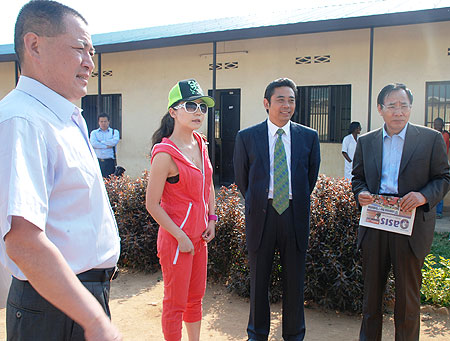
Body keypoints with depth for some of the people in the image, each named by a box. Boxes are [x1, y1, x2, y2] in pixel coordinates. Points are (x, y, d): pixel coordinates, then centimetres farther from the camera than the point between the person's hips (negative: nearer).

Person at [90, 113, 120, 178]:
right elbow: (93, 143, -7)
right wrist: (107, 146, -10)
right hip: (97, 161, 1)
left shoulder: (114, 132, 11)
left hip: (110, 161, 0)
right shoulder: (94, 132, 13)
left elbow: (115, 141, -10)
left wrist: (100, 142, -4)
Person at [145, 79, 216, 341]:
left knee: (196, 297, 21)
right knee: (175, 303, 8)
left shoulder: (201, 144, 4)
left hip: (200, 236, 8)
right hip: (176, 238, -7)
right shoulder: (165, 153, -19)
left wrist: (211, 220, 8)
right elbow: (152, 205, -16)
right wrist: (181, 237, -15)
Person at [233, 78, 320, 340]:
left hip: (295, 215, 1)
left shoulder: (309, 137, 3)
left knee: (295, 279, 11)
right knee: (259, 279, 12)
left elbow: (311, 177, 11)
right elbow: (242, 179, 7)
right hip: (261, 215, 0)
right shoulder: (247, 137, -1)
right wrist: (257, 203, 10)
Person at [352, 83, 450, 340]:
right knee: (371, 293, 15)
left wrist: (424, 196, -18)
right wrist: (361, 193, -6)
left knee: (408, 296, 8)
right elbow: (358, 177, 15)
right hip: (374, 226, 3)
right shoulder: (366, 141, 9)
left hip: (410, 227, -3)